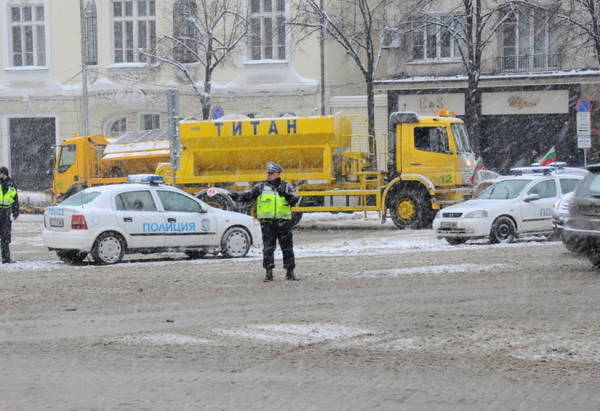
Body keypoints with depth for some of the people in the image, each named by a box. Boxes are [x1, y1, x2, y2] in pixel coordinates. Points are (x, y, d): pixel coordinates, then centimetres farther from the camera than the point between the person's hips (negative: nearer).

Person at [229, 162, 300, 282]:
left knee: (287, 248, 5)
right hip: (267, 222, 0)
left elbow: (295, 199, -3)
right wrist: (237, 196, -19)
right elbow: (249, 194, -2)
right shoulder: (261, 187, 8)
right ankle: (269, 273, 4)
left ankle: (290, 272, 14)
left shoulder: (286, 186, 8)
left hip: (283, 222, 0)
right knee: (268, 248, -2)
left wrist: (286, 195, -22)